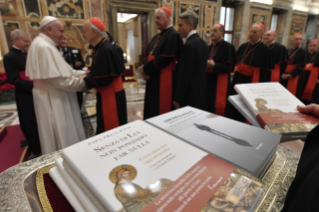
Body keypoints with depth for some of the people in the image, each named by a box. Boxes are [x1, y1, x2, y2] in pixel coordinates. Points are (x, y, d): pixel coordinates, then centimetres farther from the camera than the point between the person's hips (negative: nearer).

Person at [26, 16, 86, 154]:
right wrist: (82, 82, -12)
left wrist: (82, 73, 5)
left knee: (61, 134, 22)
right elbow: (60, 80, -26)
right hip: (53, 100, -11)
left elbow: (60, 71, 14)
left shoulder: (44, 44, 11)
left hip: (54, 97, 11)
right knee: (61, 137, 4)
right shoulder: (44, 47, -22)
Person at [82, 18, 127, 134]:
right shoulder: (99, 47, 8)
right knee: (105, 128, 23)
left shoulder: (106, 50, -23)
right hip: (105, 95, 10)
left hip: (111, 96, -10)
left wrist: (84, 81, -12)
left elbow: (103, 79, -25)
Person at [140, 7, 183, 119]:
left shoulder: (173, 36, -13)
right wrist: (145, 68, -6)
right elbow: (148, 54, 14)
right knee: (152, 108, 17)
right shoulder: (157, 36, 16)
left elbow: (164, 60, -21)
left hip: (164, 80, -9)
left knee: (161, 111, 2)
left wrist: (145, 69, -12)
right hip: (153, 78, 9)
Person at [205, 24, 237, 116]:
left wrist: (214, 65, -20)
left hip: (220, 82, -6)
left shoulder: (228, 47, -6)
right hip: (208, 81, 6)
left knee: (218, 107, -2)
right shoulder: (209, 47, 13)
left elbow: (230, 67, -10)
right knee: (207, 105, 8)